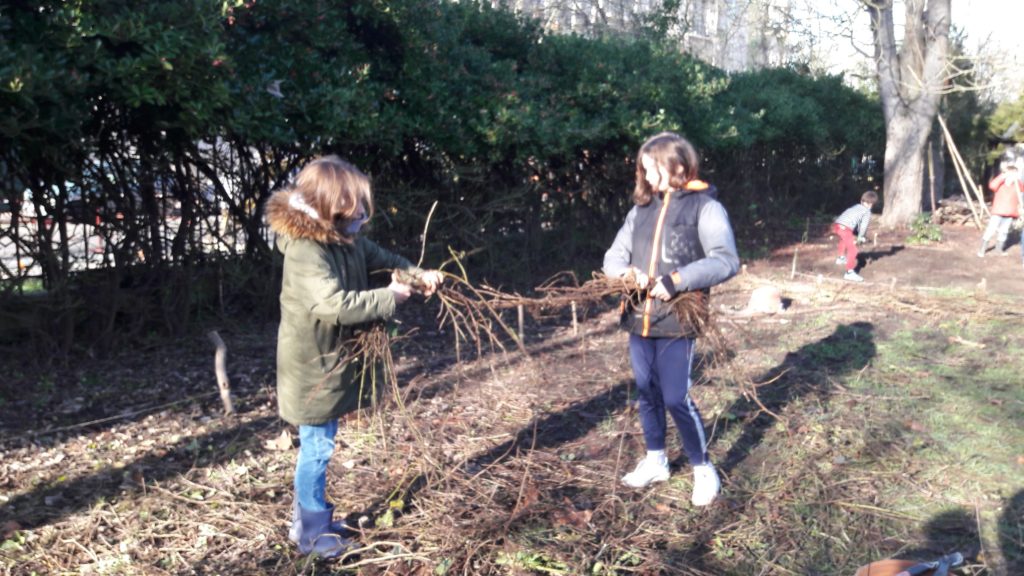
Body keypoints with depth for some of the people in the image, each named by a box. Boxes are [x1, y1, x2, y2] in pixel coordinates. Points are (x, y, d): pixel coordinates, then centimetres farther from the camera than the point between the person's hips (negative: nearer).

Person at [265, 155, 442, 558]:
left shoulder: (346, 240, 1)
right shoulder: (306, 254, -28)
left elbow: (383, 259, 15)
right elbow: (336, 305, -38)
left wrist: (419, 274, -1)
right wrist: (389, 298, -27)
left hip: (333, 362, 9)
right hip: (312, 367, -9)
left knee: (318, 445, 20)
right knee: (317, 448, 4)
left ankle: (308, 520, 37)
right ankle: (312, 533, 22)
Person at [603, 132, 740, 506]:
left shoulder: (704, 207, -5)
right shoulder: (641, 209, 12)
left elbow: (727, 261, -15)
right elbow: (613, 256, 10)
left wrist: (676, 280, -23)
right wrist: (627, 272, -13)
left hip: (677, 321, -6)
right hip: (639, 320, 6)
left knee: (677, 399, -3)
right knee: (647, 394, 15)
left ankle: (703, 469, 17)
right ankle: (655, 461, 33)